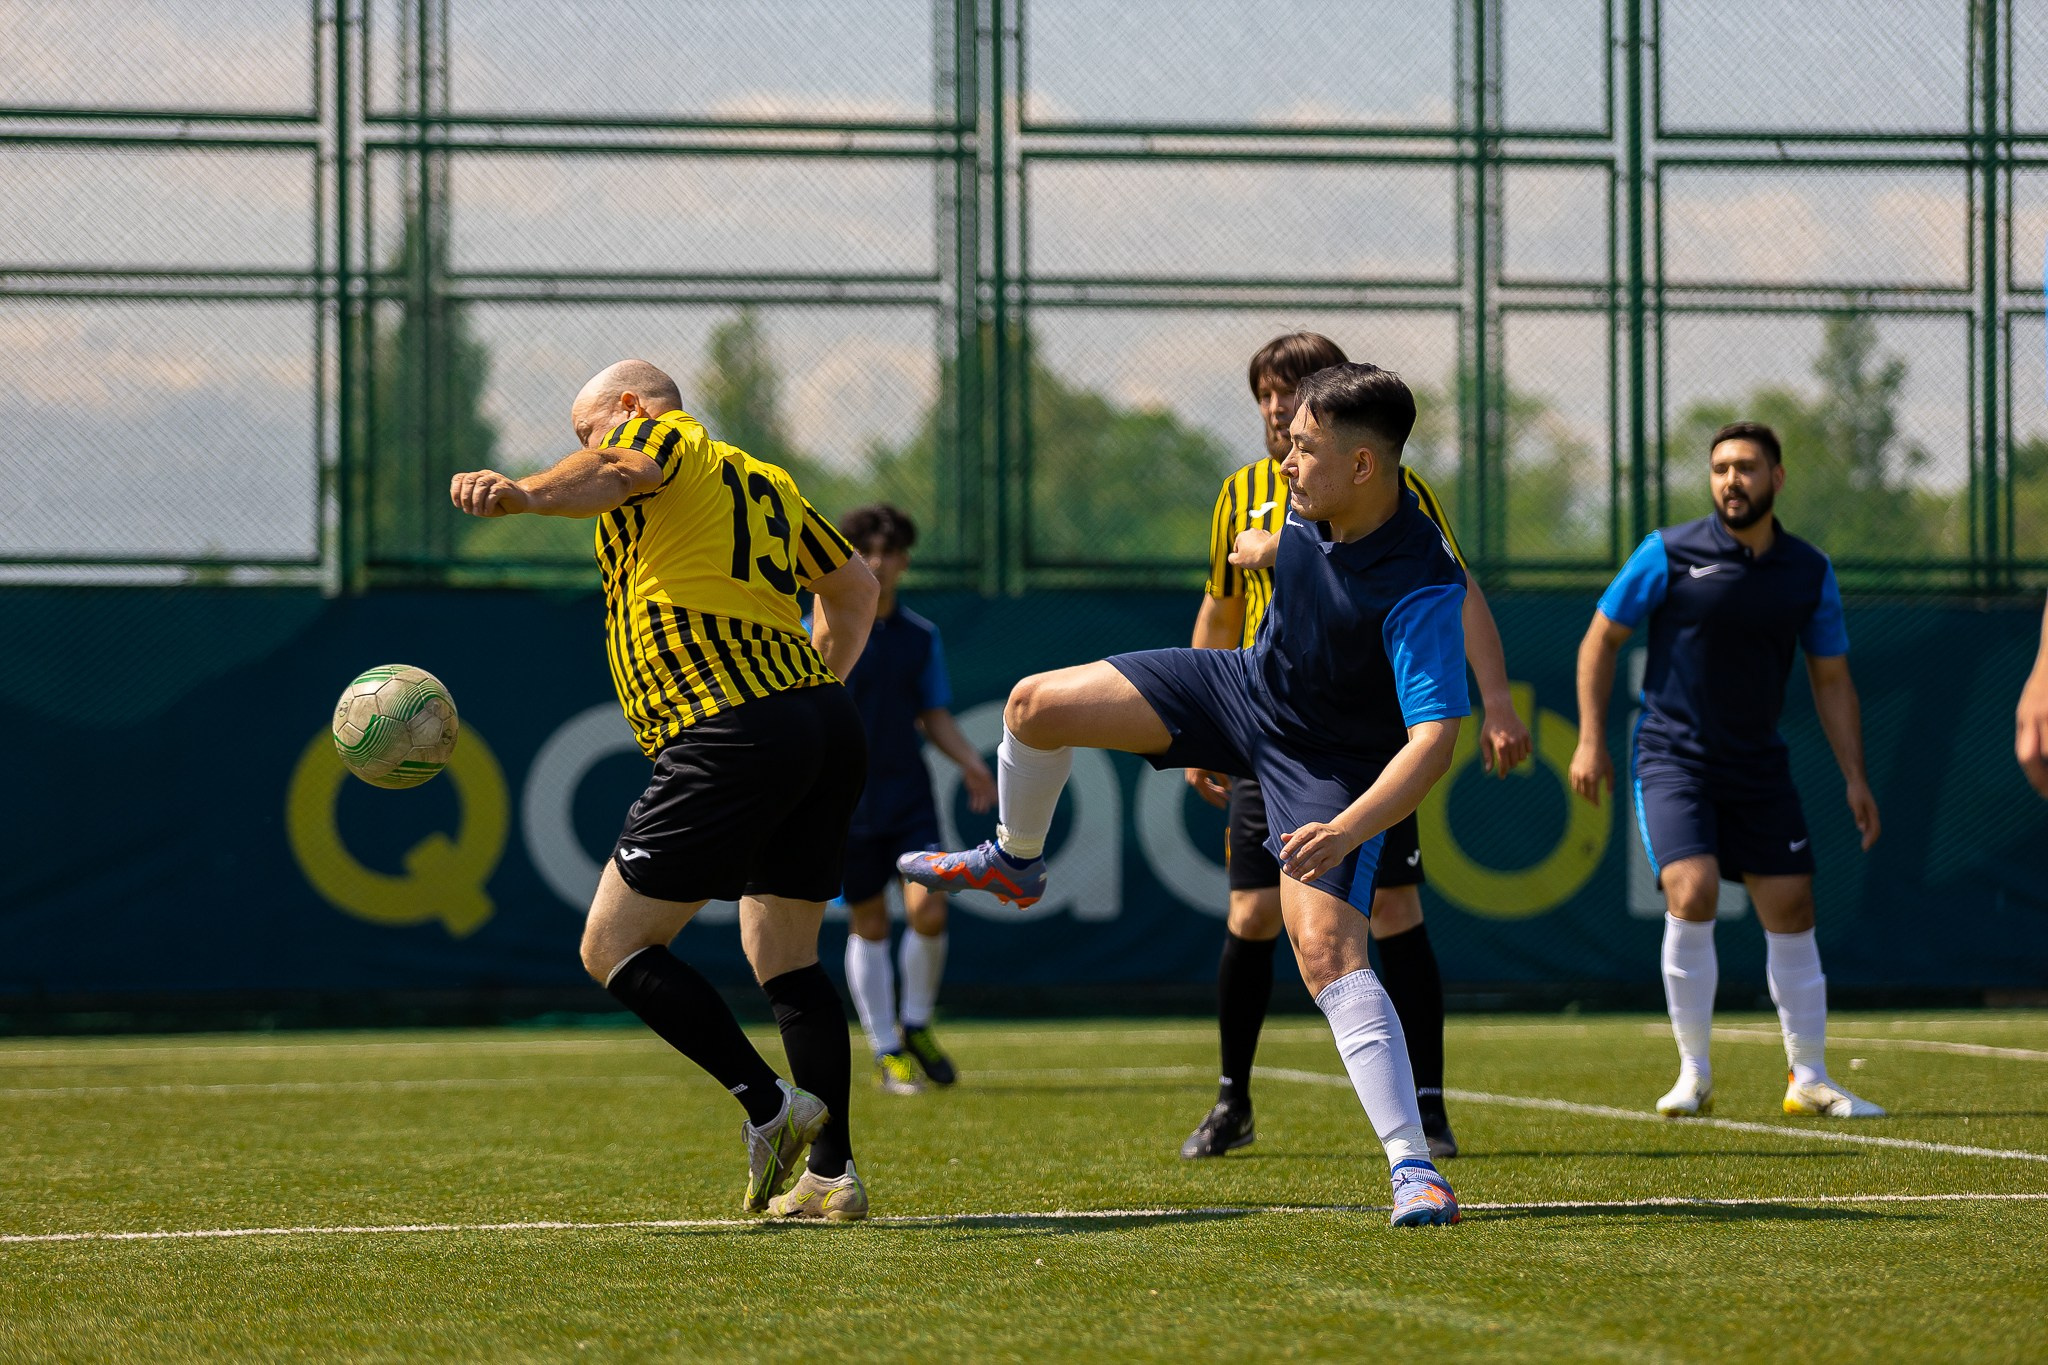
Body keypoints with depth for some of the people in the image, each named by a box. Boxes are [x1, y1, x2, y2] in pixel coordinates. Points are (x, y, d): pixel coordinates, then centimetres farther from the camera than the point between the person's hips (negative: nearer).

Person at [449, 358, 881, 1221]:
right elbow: (855, 589, 39)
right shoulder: (766, 483, 27)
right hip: (826, 727, 9)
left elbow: (617, 470, -21)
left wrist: (520, 494, -39)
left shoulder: (662, 435, 5)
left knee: (613, 949, -2)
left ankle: (768, 1104, -8)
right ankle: (831, 1175, 11)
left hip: (730, 737, -9)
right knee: (785, 958, 16)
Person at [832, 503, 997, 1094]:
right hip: (845, 802, -2)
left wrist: (971, 763, -3)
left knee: (928, 909, -13)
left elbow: (934, 715, 13)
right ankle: (886, 1053, 15)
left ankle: (916, 1026, 12)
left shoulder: (921, 636, 7)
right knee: (869, 926, 3)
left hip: (910, 798, 2)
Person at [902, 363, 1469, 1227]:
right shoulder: (1305, 498, -15)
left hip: (1336, 764, -7)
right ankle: (1014, 862, 33)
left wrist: (1345, 832, -52)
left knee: (1327, 951, -24)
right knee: (1038, 706, 0)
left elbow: (1434, 737, -41)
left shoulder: (1421, 588, -37)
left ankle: (1414, 1170, -24)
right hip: (1252, 684, 7)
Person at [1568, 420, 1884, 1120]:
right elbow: (1600, 640, 1)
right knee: (1692, 896, -21)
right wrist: (1591, 739, -7)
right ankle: (1693, 1076, -8)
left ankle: (1809, 1081, 15)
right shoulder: (1669, 553, -7)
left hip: (1759, 766, 4)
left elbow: (1831, 680, 10)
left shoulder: (1809, 571, 3)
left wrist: (1855, 777, 3)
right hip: (1673, 758, -4)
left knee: (1792, 912, 2)